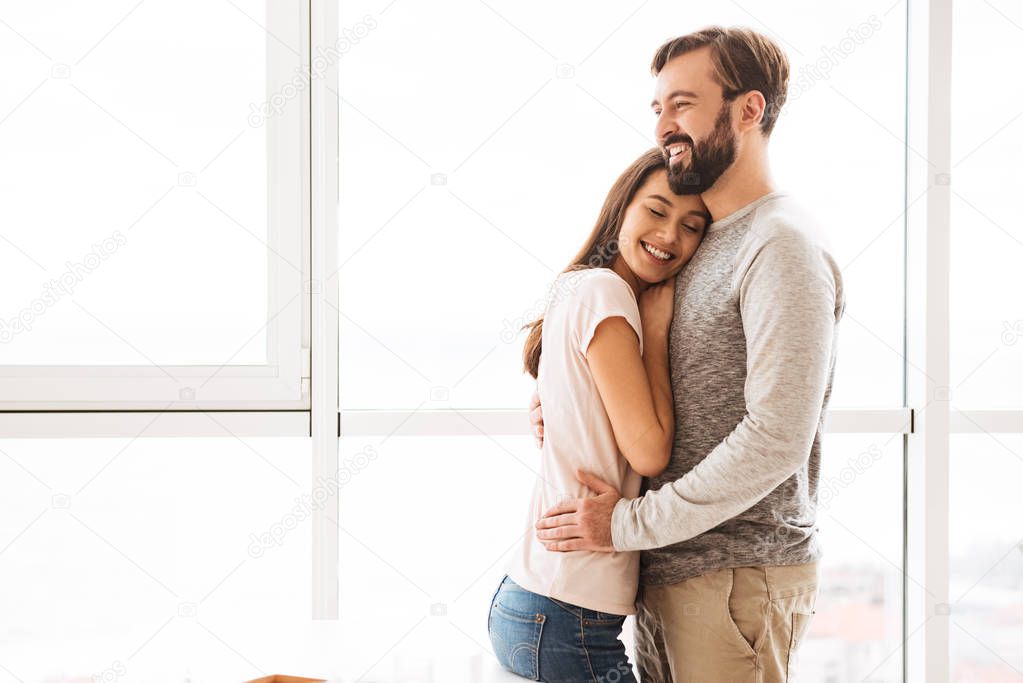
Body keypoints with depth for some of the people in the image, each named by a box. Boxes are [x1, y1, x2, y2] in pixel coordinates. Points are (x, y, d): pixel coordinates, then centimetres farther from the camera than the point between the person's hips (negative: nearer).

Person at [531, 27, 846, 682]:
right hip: (667, 571, 9)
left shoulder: (783, 246, -15)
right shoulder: (701, 241, 14)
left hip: (736, 579, -9)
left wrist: (630, 523, -18)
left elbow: (777, 438, -23)